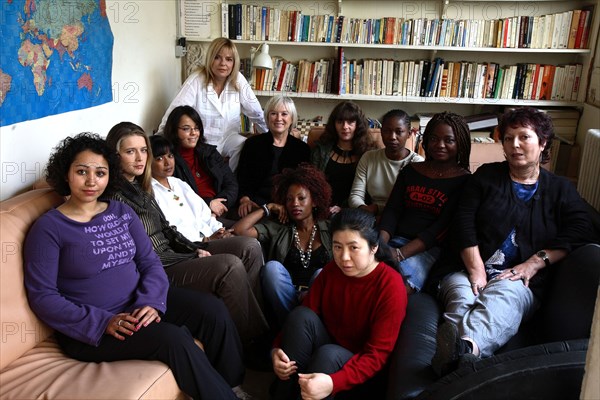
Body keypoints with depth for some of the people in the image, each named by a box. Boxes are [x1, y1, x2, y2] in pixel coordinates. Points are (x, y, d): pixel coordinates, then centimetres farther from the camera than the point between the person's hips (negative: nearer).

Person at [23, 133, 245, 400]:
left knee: (213, 310, -14)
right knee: (173, 338, -28)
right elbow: (43, 297, -12)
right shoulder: (48, 228, -8)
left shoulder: (122, 212, 8)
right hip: (89, 328, -5)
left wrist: (151, 302, -16)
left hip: (139, 304, 6)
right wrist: (103, 322, -22)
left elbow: (150, 262, 4)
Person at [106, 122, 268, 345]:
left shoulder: (140, 186, 14)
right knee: (230, 266, -28)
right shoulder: (115, 197, -13)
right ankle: (255, 341, -14)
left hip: (171, 252, 9)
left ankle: (259, 318, -5)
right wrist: (192, 258, -15)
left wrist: (195, 249, 2)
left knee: (250, 248, -4)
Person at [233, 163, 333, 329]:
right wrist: (267, 208, 11)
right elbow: (239, 230, 3)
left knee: (321, 274, -31)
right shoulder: (277, 229, 16)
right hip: (284, 301, 1)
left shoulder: (329, 229, 15)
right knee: (272, 267, -27)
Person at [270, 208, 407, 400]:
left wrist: (333, 382, -38)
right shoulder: (330, 271, -4)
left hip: (363, 373, -5)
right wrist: (277, 349, -22)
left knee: (327, 354, -35)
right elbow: (302, 319, -3)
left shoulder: (391, 285, -21)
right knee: (301, 315, -22)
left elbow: (377, 354, -24)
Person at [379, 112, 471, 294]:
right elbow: (392, 211, 10)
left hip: (432, 249, -4)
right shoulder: (410, 170, 18)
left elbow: (443, 227, -8)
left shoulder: (464, 181, 3)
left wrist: (399, 254, -19)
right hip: (396, 240, 4)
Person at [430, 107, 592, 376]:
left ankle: (466, 344, -65)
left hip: (519, 283, -1)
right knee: (462, 299, -34)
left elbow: (578, 232, 3)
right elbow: (464, 224, 5)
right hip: (467, 272, 1)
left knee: (502, 295, -36)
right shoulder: (487, 176, 17)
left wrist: (534, 263, -11)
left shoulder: (560, 189, 20)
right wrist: (476, 271, -9)